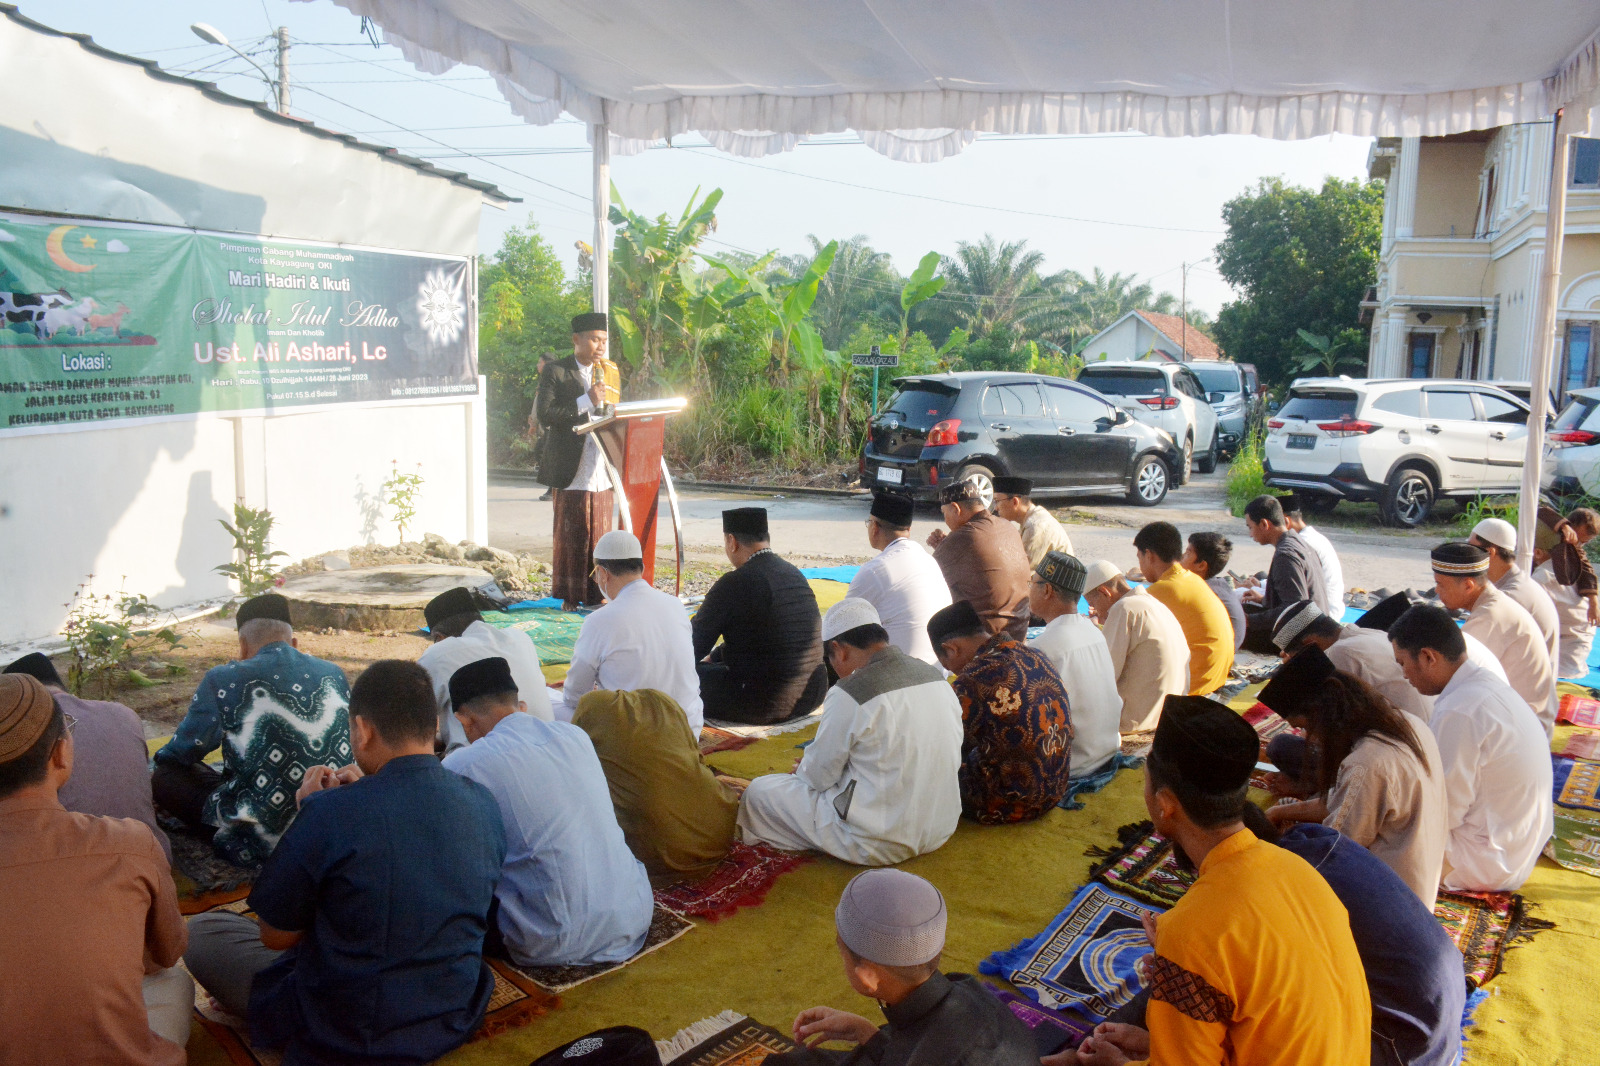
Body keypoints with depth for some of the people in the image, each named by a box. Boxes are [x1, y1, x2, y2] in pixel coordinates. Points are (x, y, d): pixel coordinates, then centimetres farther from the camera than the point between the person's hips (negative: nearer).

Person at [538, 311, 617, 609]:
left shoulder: (607, 373, 16)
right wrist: (586, 402, -18)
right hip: (572, 472, -5)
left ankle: (596, 595, 13)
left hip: (601, 472, 5)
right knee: (570, 536, 0)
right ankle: (569, 597, 8)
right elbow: (545, 415, -14)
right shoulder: (555, 372, -2)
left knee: (599, 535, 6)